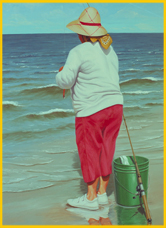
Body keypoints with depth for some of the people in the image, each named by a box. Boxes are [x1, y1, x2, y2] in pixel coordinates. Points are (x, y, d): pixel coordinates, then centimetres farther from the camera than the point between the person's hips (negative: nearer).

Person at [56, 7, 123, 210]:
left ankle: (91, 198, 11)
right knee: (106, 151, 13)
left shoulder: (78, 52, -13)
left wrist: (61, 74, 7)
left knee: (89, 153, 4)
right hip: (114, 106, 7)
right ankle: (102, 193, 21)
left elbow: (65, 82, -15)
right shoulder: (110, 51, 11)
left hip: (91, 110, -7)